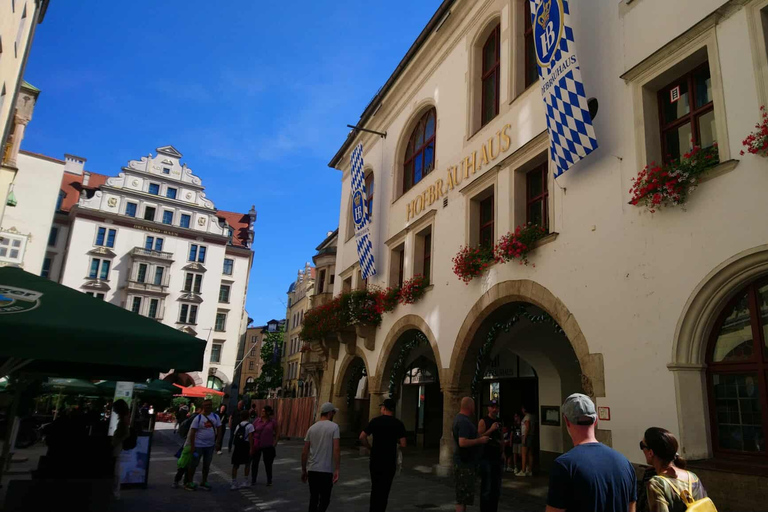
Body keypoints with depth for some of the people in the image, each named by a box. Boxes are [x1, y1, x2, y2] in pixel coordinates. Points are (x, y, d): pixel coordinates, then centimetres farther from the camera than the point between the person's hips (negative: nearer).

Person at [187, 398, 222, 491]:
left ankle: (203, 483, 26)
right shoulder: (198, 417, -11)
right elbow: (193, 432, -11)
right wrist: (192, 446, -14)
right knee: (194, 464, 7)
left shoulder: (215, 417, 2)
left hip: (210, 445, 4)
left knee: (207, 465, 13)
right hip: (199, 445, -4)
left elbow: (218, 429, 7)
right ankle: (190, 482, 20)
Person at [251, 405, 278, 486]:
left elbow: (276, 433, 4)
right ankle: (253, 480, 25)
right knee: (255, 462, 9)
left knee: (268, 463, 9)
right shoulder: (257, 420, -2)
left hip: (268, 445, -1)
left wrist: (275, 442, -4)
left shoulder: (273, 421, -5)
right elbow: (252, 431, 4)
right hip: (256, 445, 1)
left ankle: (269, 480, 23)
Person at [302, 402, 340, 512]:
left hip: (312, 470, 5)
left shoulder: (312, 428, 7)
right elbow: (336, 449, -15)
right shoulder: (334, 427, -7)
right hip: (326, 470, -4)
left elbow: (304, 452, 6)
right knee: (324, 500, 5)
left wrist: (304, 470, 15)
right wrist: (336, 470, -14)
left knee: (313, 499, 17)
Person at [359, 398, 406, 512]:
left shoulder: (375, 421, -2)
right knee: (384, 489, 7)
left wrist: (370, 448, 7)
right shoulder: (398, 424, -4)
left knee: (375, 488, 17)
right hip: (390, 461, -1)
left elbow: (362, 437, -6)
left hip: (375, 460, 1)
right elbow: (403, 444, -8)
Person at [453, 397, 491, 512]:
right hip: (465, 464, -11)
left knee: (462, 495, 18)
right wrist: (480, 440, -20)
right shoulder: (464, 421, -21)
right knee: (464, 495, -5)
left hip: (462, 462, 11)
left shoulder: (458, 418, 12)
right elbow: (463, 442, -30)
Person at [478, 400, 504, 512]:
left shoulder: (499, 422, 12)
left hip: (497, 457, 7)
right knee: (486, 487, -4)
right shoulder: (483, 421, -9)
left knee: (496, 487, 14)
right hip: (486, 457, -7)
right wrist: (491, 429, -26)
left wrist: (502, 452, 12)